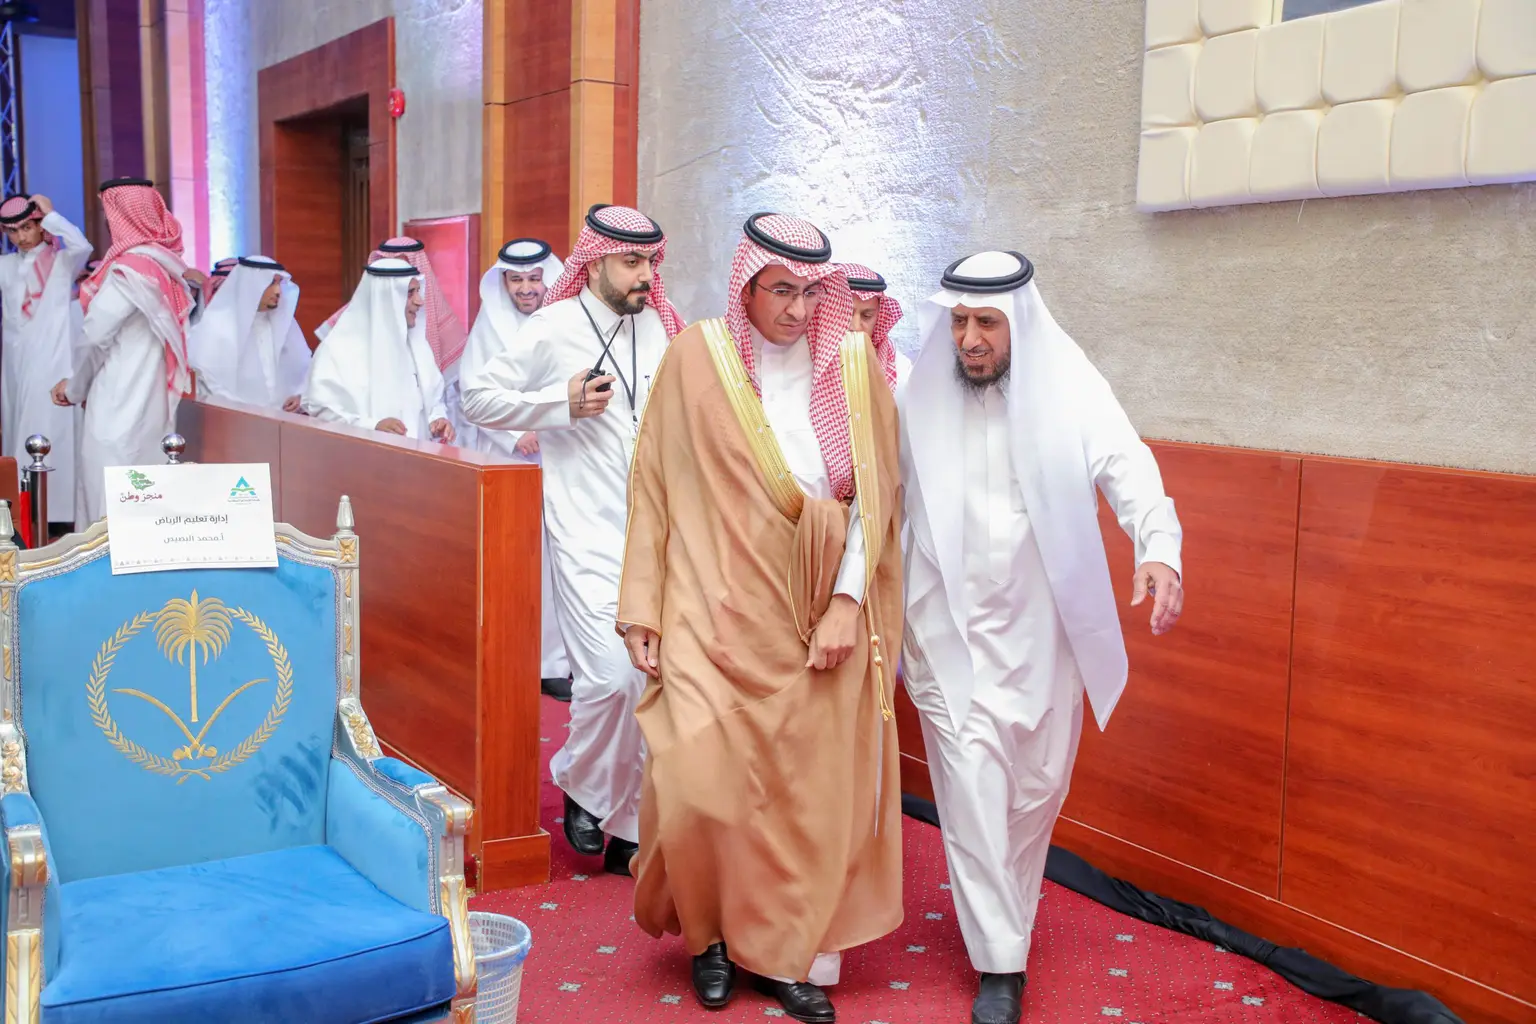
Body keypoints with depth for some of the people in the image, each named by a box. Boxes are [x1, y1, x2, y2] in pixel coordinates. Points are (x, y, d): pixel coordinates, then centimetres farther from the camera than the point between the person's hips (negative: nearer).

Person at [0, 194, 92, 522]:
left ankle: (55, 510, -2)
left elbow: (82, 247, -23)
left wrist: (50, 213, -12)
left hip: (51, 360, -5)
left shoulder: (62, 262, -2)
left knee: (49, 433, -5)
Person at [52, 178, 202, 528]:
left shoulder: (130, 268, -16)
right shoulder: (166, 261, 6)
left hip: (120, 401, -8)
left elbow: (95, 335, -12)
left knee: (112, 496, -1)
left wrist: (75, 387, 5)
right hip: (149, 397, 8)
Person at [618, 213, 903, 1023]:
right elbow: (654, 486, 1)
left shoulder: (854, 363, 1)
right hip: (716, 608, -1)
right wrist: (642, 604, -1)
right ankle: (712, 931, 21)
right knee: (700, 781, -7)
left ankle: (787, 952, 23)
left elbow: (875, 494, 2)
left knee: (812, 790, 4)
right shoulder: (697, 356, -2)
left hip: (818, 619, 2)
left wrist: (847, 602, -6)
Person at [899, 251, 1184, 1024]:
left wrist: (1159, 547, -34)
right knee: (971, 787, -3)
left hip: (1042, 627, 1)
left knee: (1036, 786, 13)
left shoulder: (1068, 387, -7)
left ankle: (1006, 914, 39)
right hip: (952, 627, -1)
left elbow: (1125, 466, -16)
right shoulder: (924, 394, -4)